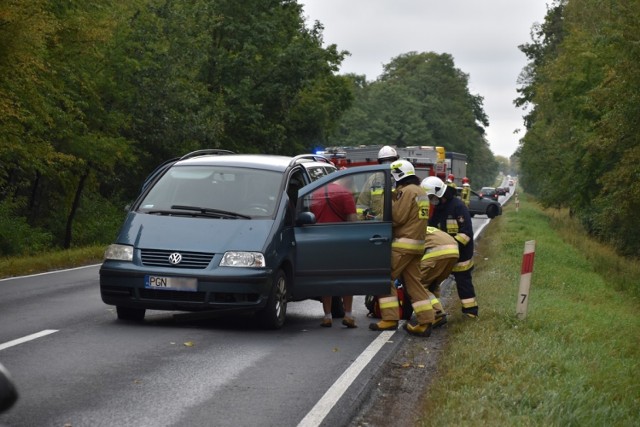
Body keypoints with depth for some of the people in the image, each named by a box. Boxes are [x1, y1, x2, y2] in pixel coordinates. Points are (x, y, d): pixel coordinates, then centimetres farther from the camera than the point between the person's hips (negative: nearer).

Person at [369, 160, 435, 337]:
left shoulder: (407, 191, -12)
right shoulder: (421, 192, 20)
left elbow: (397, 217, -16)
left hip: (403, 244, -9)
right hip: (417, 244, 9)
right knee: (414, 283, 9)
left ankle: (390, 318, -6)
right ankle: (425, 322, 4)